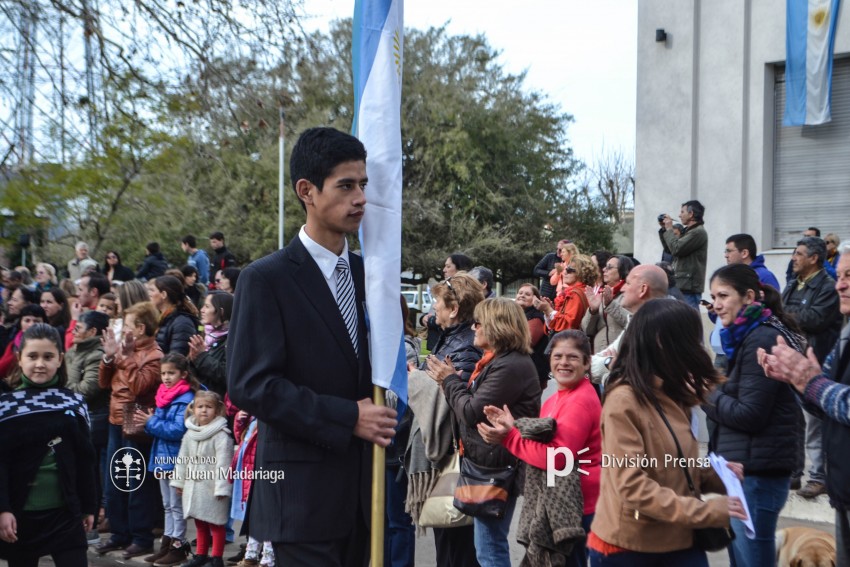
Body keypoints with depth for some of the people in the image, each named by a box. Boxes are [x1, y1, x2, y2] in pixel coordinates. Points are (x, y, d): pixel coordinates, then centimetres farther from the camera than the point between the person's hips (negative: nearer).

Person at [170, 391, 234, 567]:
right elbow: (183, 459, 15)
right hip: (194, 484, 7)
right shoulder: (190, 433, 8)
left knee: (215, 523, 1)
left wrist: (222, 487, -21)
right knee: (200, 522, 17)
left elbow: (223, 463, -18)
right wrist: (179, 480, 14)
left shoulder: (221, 435, -15)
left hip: (212, 486, -7)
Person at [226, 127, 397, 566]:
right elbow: (249, 385, -16)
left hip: (364, 484, 6)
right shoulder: (266, 279, -10)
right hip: (303, 491, -6)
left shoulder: (368, 273, 9)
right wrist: (346, 418, -18)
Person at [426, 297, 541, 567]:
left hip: (498, 467, -11)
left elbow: (472, 412, -20)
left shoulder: (510, 366, -19)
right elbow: (473, 406, 14)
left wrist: (450, 381, -6)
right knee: (491, 544, 18)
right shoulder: (498, 361, 15)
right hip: (490, 465, 11)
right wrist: (452, 379, 4)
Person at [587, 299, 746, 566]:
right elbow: (632, 487, -23)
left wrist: (713, 474, -1)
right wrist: (707, 511, -22)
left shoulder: (672, 395, 10)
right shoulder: (624, 401, -17)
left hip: (680, 541, 7)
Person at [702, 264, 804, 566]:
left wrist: (706, 393, -8)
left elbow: (748, 414, -19)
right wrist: (711, 390, 1)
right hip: (743, 467, 10)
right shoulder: (746, 335, 15)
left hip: (756, 472, -10)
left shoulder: (762, 339, -16)